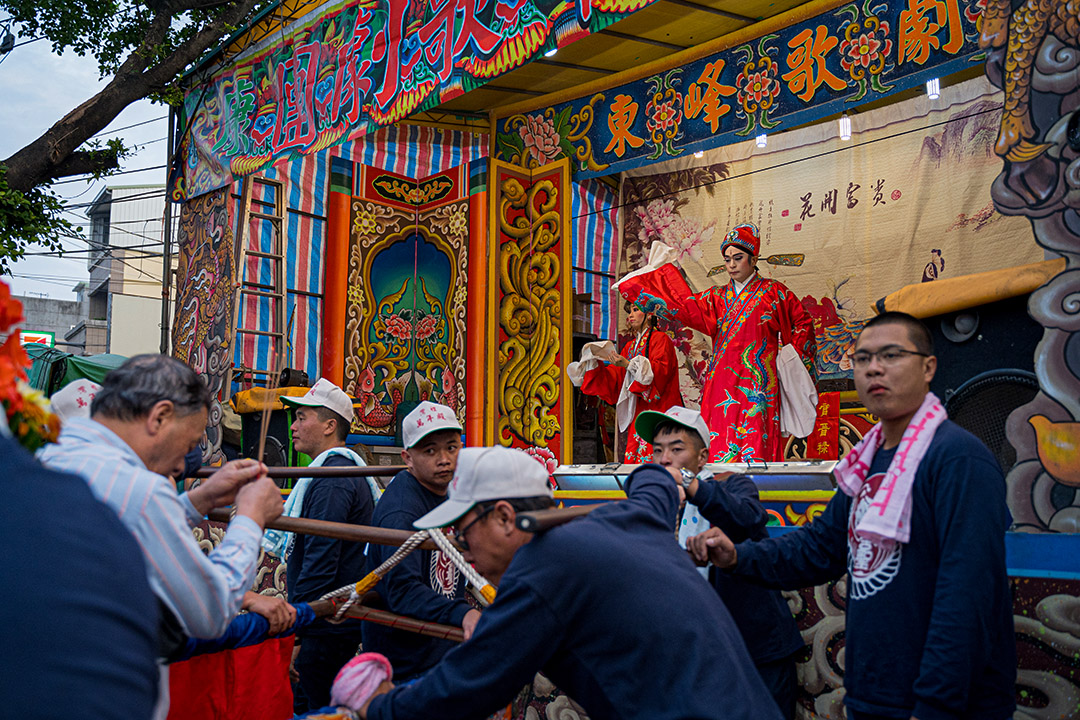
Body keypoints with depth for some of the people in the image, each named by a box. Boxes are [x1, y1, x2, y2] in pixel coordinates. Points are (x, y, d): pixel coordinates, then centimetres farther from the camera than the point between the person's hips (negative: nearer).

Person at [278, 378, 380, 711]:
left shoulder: (331, 478, -17)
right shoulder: (349, 468, 17)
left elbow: (321, 561, -23)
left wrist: (293, 633, -20)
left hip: (326, 630, -10)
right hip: (339, 623, 10)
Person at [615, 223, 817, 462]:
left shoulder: (773, 292, 10)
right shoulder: (717, 297, 19)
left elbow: (803, 322, 15)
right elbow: (688, 307, 2)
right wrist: (666, 272, 0)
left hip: (757, 382, -3)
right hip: (721, 383, 4)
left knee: (755, 445, -14)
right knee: (719, 450, -5)